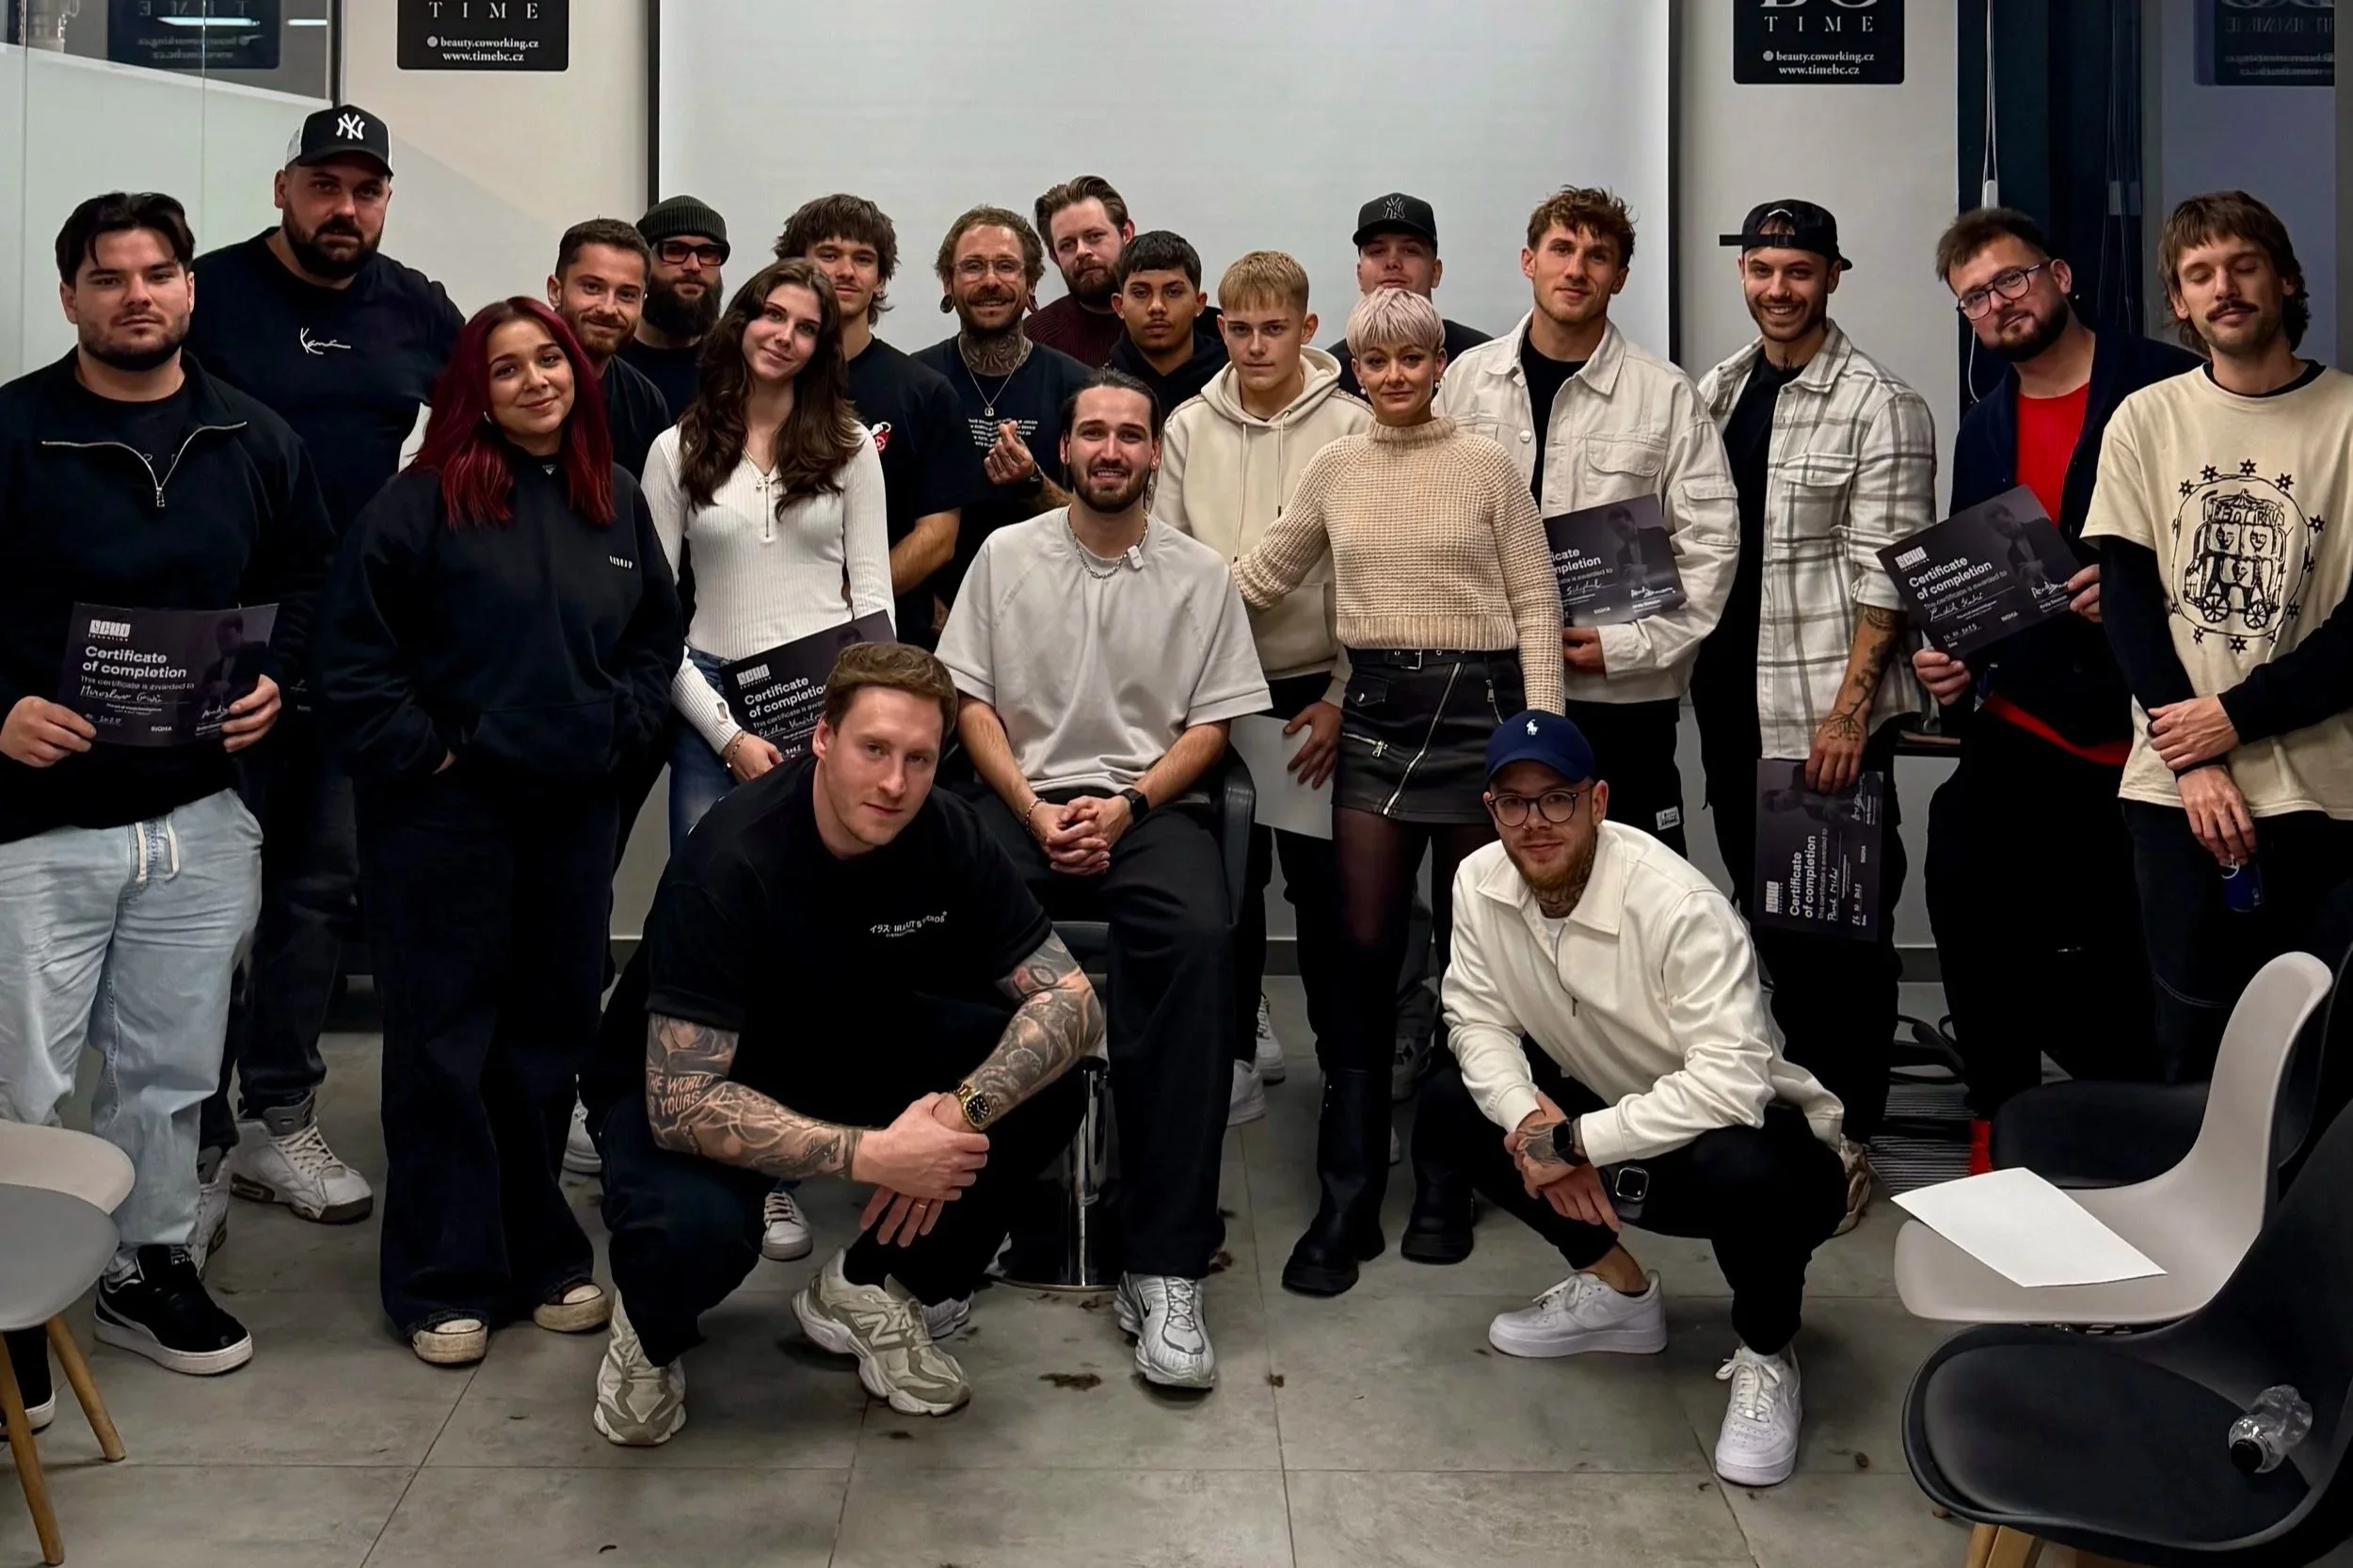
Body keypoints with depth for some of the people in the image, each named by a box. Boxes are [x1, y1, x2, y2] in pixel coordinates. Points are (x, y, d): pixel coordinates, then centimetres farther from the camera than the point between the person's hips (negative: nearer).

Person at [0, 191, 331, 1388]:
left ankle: (149, 1268, 31)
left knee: (171, 1073, 14)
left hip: (200, 817, 4)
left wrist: (276, 678, -1)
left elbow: (305, 577, 16)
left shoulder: (253, 439, 6)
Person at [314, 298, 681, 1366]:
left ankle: (541, 1257, 25)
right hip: (444, 810, -5)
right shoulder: (423, 500, -6)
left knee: (551, 1035, 12)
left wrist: (620, 729, 3)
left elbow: (656, 635, 17)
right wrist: (417, 753, -12)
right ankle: (444, 1282, 11)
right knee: (444, 1041, 2)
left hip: (574, 811, 5)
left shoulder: (616, 502, 10)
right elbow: (353, 650, -9)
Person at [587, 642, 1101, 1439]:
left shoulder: (949, 835, -17)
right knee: (690, 1225, -37)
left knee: (1047, 1087, -18)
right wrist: (871, 1155, -41)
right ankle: (652, 1333, 2)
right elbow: (682, 1102, -34)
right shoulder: (730, 862, -31)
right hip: (708, 1081, -5)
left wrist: (962, 1110, -34)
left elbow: (1071, 1001, -16)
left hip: (860, 1043, 5)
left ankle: (868, 1288, 3)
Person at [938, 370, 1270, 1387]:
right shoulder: (1006, 555, 13)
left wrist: (1126, 805, -9)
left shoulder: (1200, 574, 12)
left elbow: (1211, 726, 8)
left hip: (1149, 806, 0)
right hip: (1022, 798, 1)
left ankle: (1165, 1268, -32)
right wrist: (1035, 811, -7)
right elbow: (971, 703, 8)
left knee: (1199, 939, -34)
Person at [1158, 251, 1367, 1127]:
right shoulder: (1189, 428, 5)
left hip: (1316, 689, -3)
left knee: (1325, 882, 2)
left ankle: (1346, 1061, 14)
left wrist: (1342, 698, -8)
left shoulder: (1351, 428, -4)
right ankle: (1238, 1041, 25)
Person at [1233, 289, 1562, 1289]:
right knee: (1365, 953, -2)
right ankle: (1347, 1200, 4)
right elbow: (1262, 577, 18)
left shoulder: (1486, 466, 1)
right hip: (1375, 711, 2)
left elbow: (1535, 604, -1)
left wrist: (1542, 738, -7)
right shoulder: (1334, 469, 9)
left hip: (1476, 703, -2)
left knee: (1468, 953, 5)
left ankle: (1444, 1183, 18)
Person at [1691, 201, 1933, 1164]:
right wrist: (1691, 663, 8)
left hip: (1829, 708, -6)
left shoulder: (1878, 407, -9)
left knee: (1845, 922, 2)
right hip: (1733, 701, 6)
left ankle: (1848, 1132, 14)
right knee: (1765, 907, 15)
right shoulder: (1716, 393, 11)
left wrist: (1849, 709, -18)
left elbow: (1885, 575, -13)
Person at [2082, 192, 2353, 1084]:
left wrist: (2237, 716, -10)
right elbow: (2128, 598, 2)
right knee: (2192, 1035, 4)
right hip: (2176, 784, 2)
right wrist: (2197, 764, -7)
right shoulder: (2146, 421, 7)